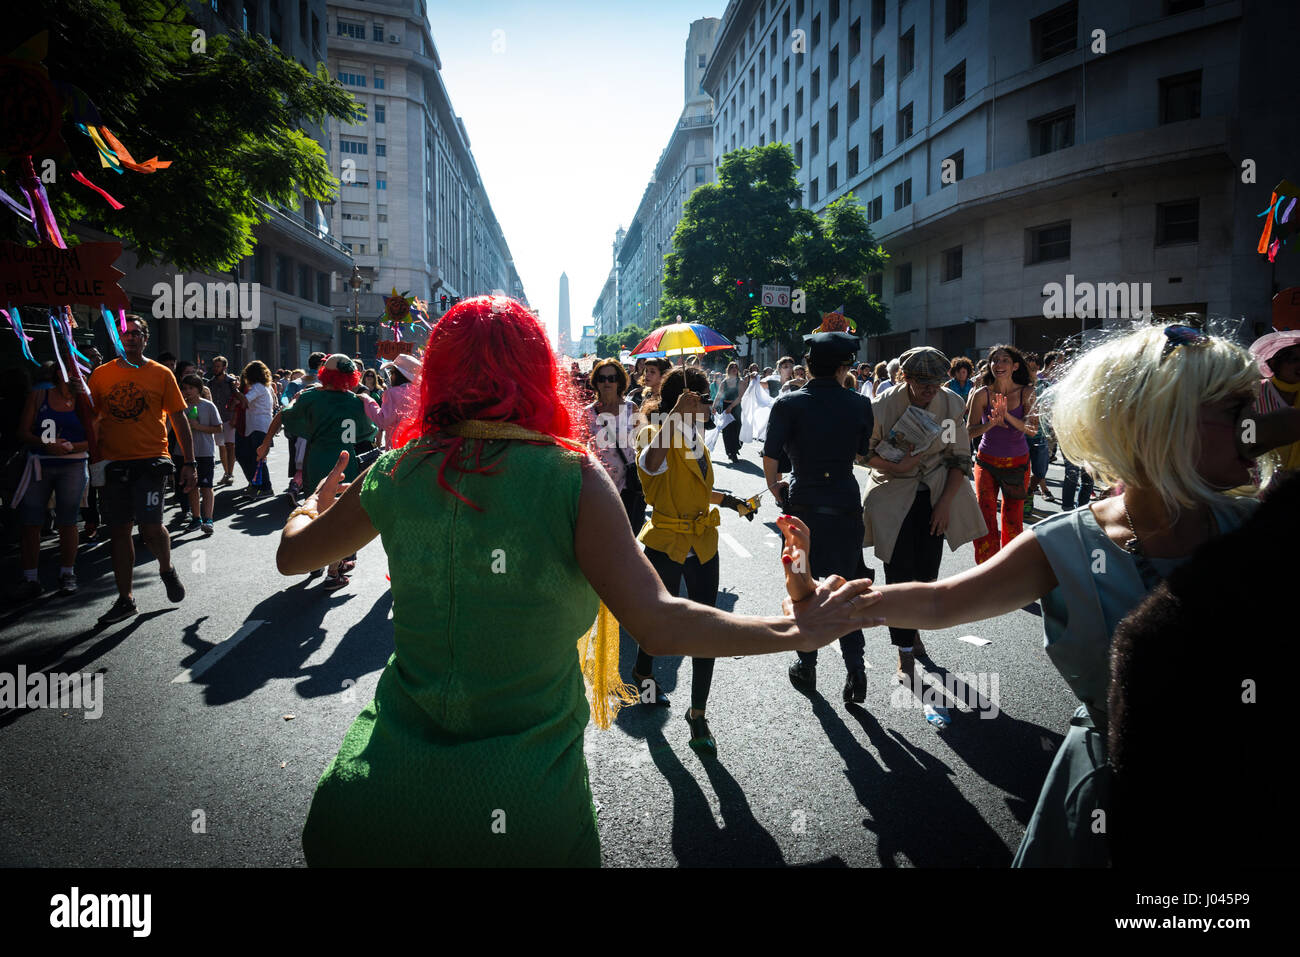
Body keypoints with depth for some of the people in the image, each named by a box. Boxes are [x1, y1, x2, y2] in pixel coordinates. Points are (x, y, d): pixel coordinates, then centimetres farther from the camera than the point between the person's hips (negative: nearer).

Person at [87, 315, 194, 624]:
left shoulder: (161, 374, 3)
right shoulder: (101, 374, 9)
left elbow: (179, 419, 3)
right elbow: (91, 419, 12)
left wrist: (189, 462, -1)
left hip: (150, 461, -3)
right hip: (112, 463, 3)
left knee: (150, 526, -15)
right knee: (119, 531, 7)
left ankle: (166, 569, 18)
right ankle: (125, 599, 18)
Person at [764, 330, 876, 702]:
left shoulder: (788, 404, -9)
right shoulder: (859, 404, -2)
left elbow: (770, 458, -10)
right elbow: (863, 452, 11)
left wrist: (777, 490, 7)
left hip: (803, 504, -1)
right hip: (846, 504, 2)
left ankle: (806, 667, 21)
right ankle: (854, 665, 4)